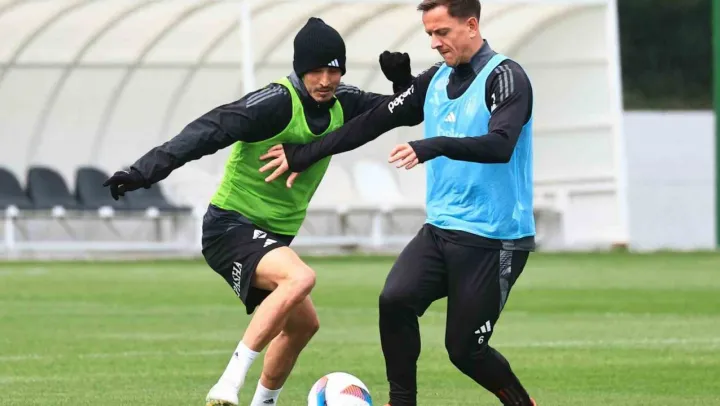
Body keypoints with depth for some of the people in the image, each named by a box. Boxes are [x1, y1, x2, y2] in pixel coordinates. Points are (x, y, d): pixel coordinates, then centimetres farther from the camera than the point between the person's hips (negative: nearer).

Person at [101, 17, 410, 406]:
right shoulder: (275, 103, -22)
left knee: (302, 323, 22)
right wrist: (143, 172, -40)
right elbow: (208, 132, -30)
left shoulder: (341, 104, 2)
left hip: (270, 237, 10)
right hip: (231, 228, -9)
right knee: (300, 277, -34)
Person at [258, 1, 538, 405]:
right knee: (395, 299, -19)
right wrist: (305, 155, 15)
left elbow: (500, 144, -28)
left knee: (465, 349, -4)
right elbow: (374, 121, 16)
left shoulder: (505, 77, -12)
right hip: (441, 228, 6)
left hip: (494, 239, -6)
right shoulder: (435, 81, 10)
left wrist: (434, 146, -43)